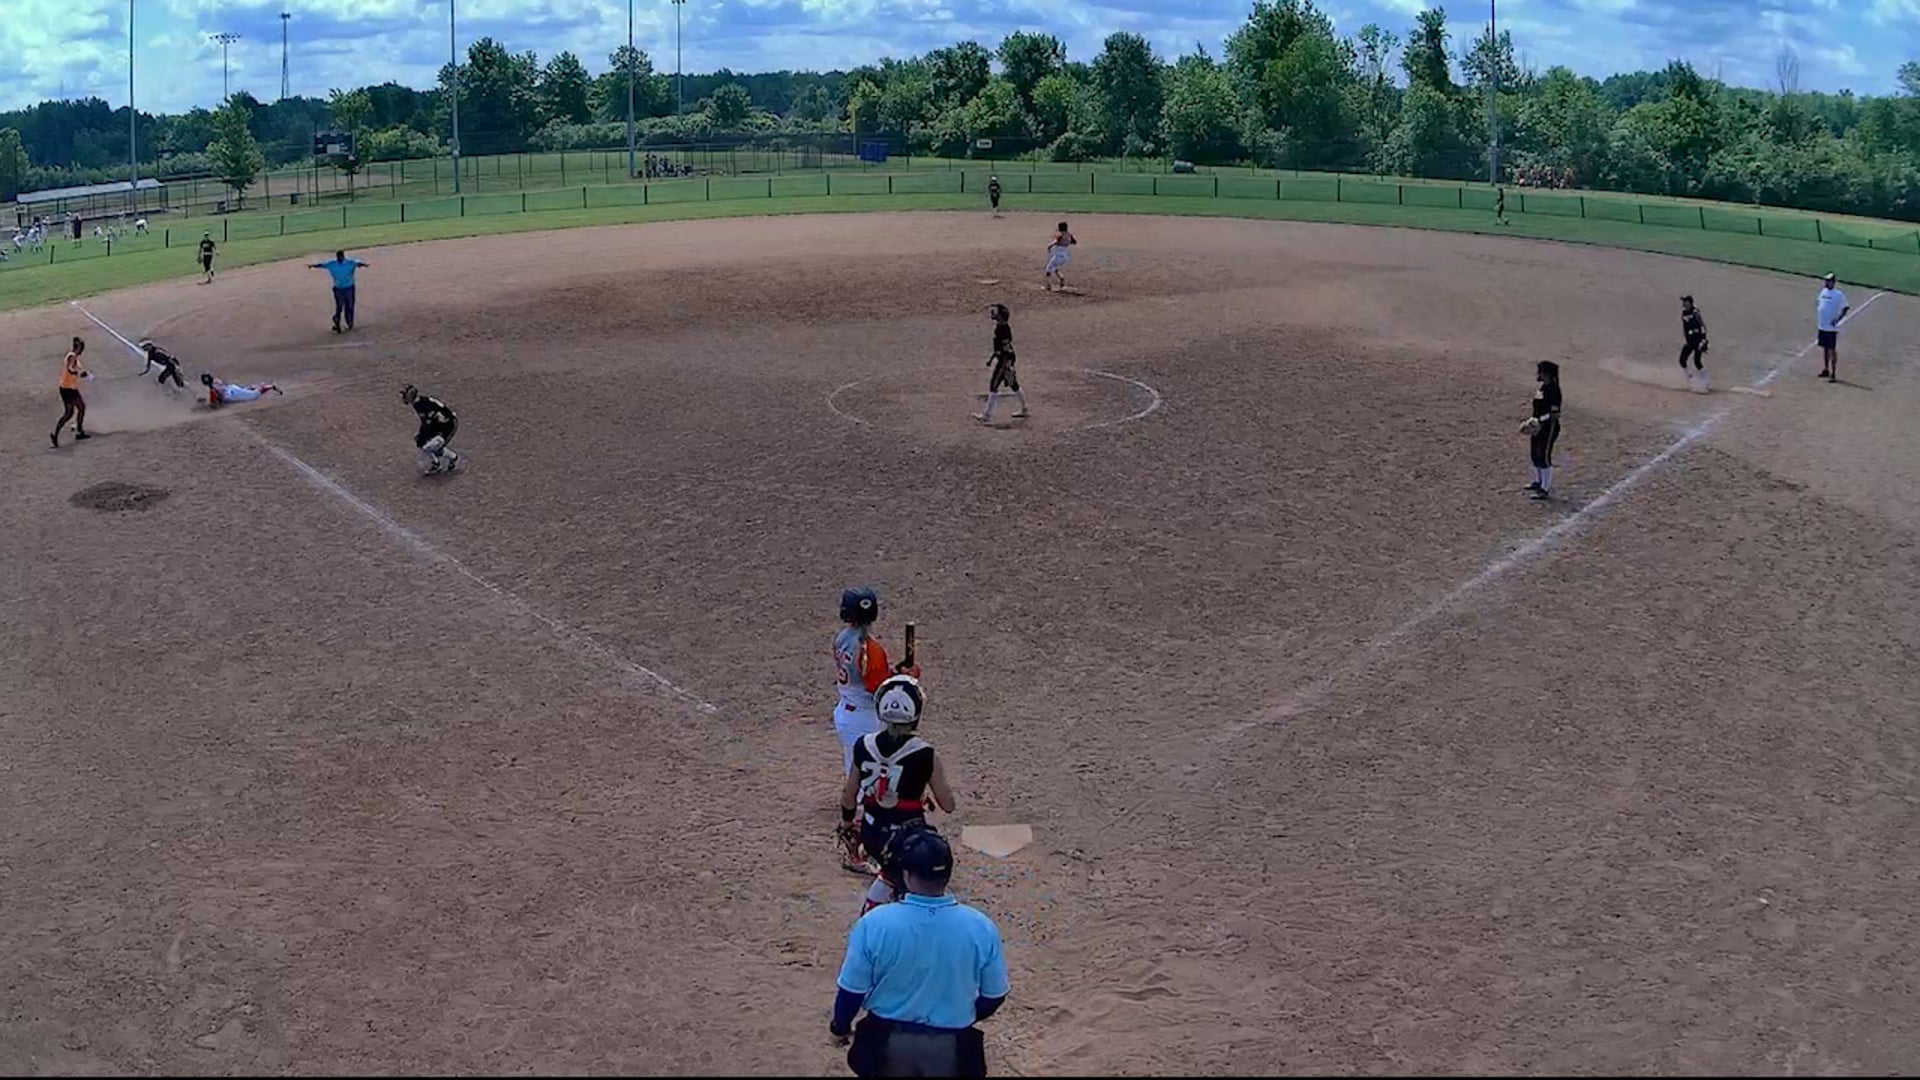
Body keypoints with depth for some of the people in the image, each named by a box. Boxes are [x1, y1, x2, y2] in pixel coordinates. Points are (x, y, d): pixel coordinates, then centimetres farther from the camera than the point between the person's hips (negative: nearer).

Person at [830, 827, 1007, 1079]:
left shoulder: (874, 923, -20)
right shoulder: (980, 927, -16)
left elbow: (852, 990, -10)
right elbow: (994, 996, -4)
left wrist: (840, 1026, 11)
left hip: (888, 1041, 0)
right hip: (951, 1045, 0)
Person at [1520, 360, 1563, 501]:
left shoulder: (1553, 391, -21)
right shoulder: (1542, 388, 9)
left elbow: (1555, 414, -23)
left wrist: (1539, 420, -26)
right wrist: (1532, 420, 11)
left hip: (1549, 427, -10)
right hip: (1538, 426, 10)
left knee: (1544, 457, -4)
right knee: (1535, 454, 19)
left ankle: (1546, 489, 4)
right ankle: (1538, 482, 38)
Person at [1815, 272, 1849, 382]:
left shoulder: (1839, 295, -12)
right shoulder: (1823, 292, 9)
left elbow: (1845, 308, -12)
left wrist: (1838, 319, -20)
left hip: (1832, 328, -7)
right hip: (1822, 326, 7)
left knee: (1832, 350, -5)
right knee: (1824, 348, 15)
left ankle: (1834, 374, -2)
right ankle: (1826, 370, 26)